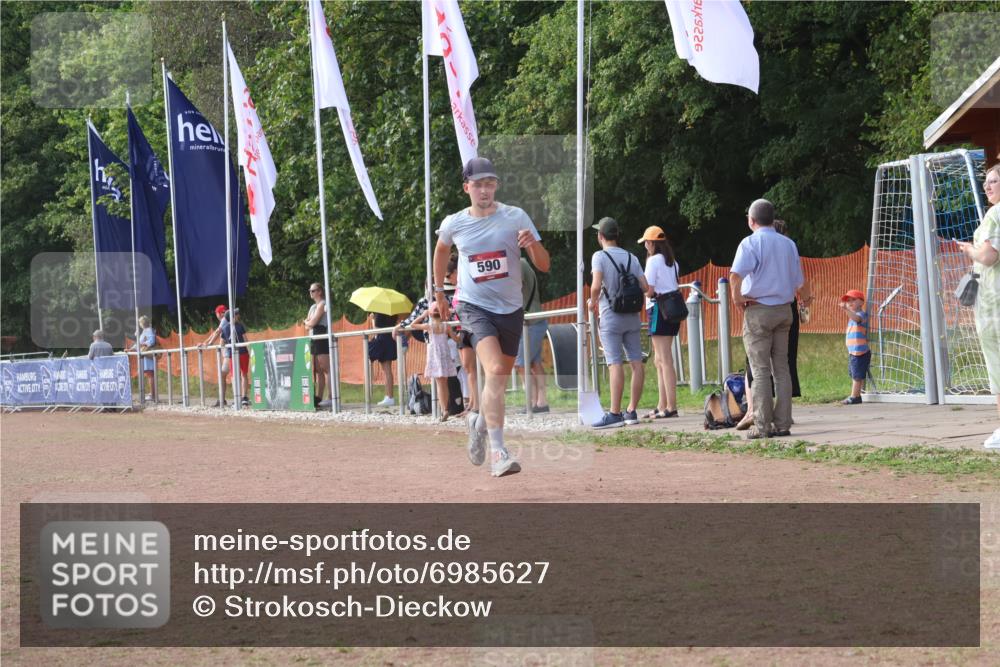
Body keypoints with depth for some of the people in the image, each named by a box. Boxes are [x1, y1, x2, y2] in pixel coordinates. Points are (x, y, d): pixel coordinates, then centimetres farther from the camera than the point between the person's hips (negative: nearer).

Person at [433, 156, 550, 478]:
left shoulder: (515, 218, -6)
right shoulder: (454, 224, -3)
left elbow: (544, 265, -7)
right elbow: (441, 250, 22)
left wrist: (533, 244, -27)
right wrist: (438, 291, 25)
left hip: (510, 309, 2)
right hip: (474, 306, -2)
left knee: (499, 379, 14)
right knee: (495, 371, -24)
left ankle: (480, 422, 46)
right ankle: (498, 452, -29)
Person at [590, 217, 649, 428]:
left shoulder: (600, 256, -7)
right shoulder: (631, 258, 9)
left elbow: (596, 286, -19)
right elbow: (645, 287, 4)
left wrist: (593, 302, -1)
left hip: (610, 317, -5)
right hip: (632, 316, 5)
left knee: (615, 364, -11)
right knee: (636, 362, 5)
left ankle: (614, 414, -16)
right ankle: (632, 411, 8)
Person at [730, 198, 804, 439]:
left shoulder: (750, 243, -9)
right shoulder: (788, 244, 11)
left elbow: (736, 275, -25)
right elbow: (798, 281, 14)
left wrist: (737, 298, -11)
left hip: (758, 310, -5)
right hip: (784, 309, 5)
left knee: (760, 370, -3)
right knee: (781, 368, 9)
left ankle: (762, 426, -4)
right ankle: (782, 424, 7)